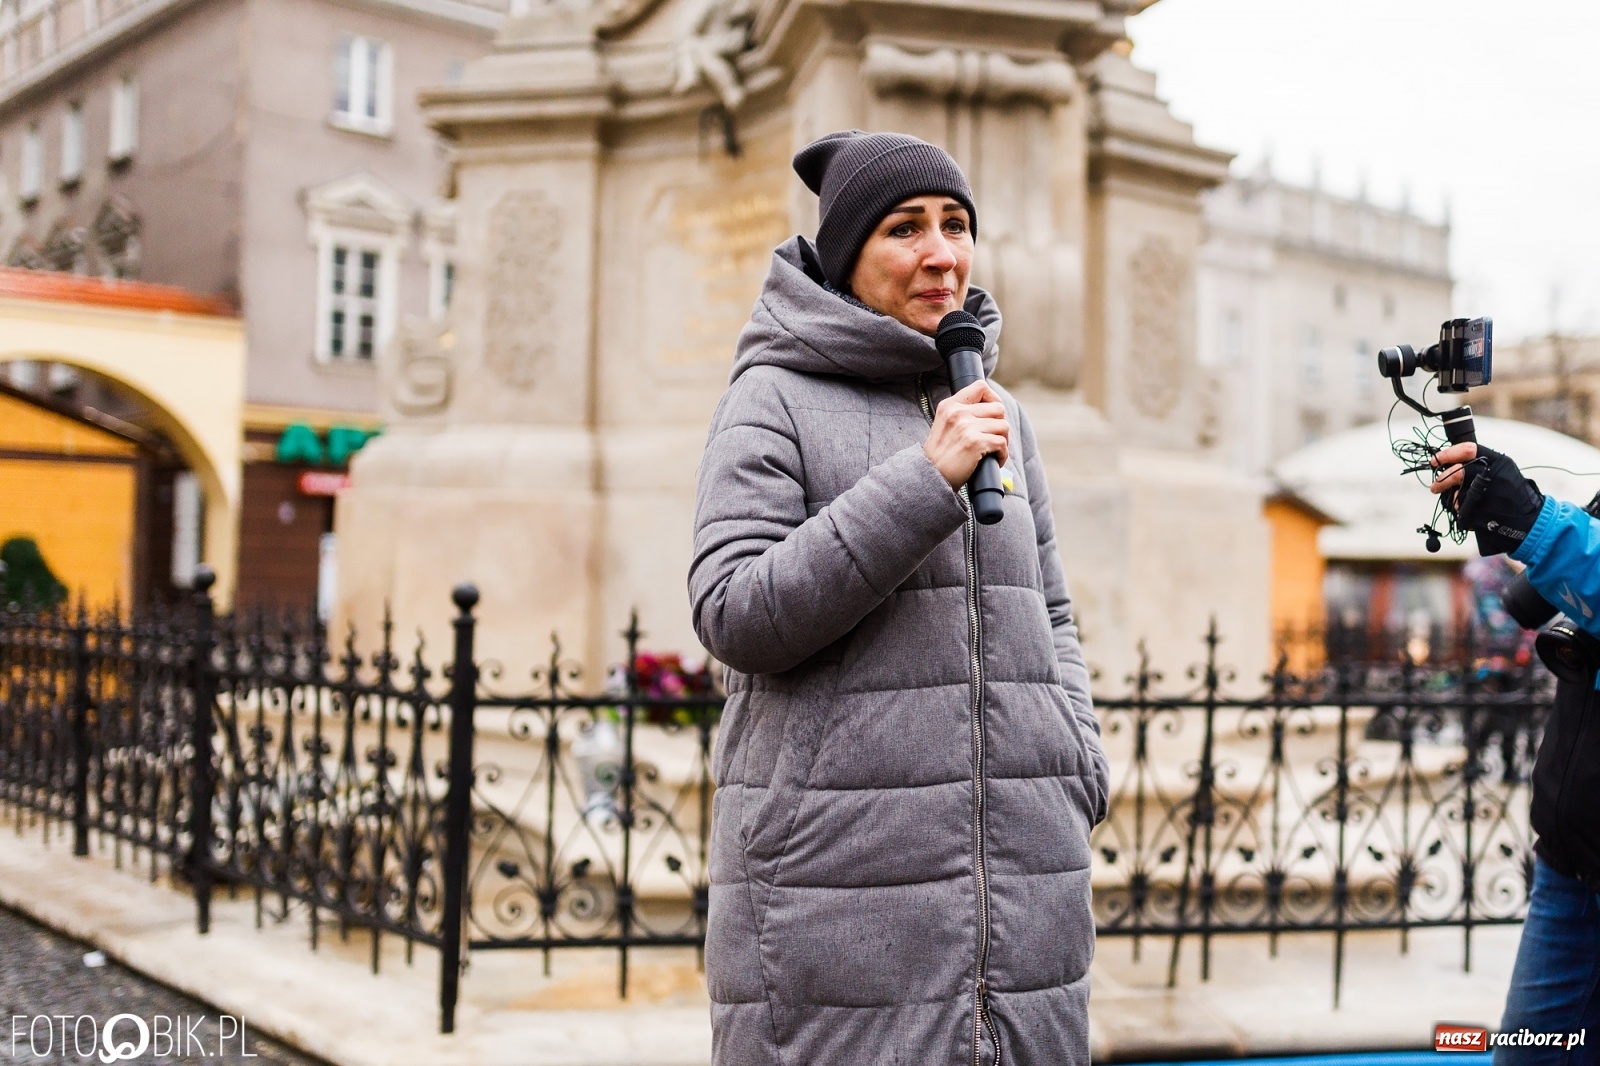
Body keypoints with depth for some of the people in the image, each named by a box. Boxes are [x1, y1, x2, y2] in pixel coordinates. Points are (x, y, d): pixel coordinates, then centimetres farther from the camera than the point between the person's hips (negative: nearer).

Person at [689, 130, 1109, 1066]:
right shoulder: (776, 398, -1)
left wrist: (1077, 765, 5)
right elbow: (734, 615, -11)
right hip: (842, 865, -5)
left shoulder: (1001, 415, 15)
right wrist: (923, 483, -15)